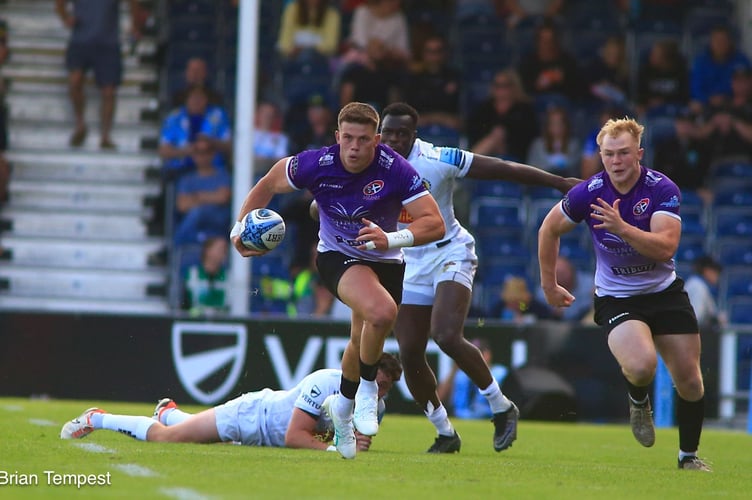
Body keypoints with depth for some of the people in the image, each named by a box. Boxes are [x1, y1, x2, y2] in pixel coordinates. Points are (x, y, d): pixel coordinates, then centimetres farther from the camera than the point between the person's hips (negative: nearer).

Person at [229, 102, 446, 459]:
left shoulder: (395, 170, -25)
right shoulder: (317, 164, -21)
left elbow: (435, 224, -27)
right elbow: (269, 184, -2)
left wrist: (392, 239, -43)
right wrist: (240, 228, -11)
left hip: (385, 262, 2)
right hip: (337, 257, -2)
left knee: (363, 341, 11)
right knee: (383, 312, -31)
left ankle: (344, 406, 41)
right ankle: (367, 389, -7)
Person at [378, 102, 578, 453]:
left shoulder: (439, 161, -18)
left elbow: (504, 170, -14)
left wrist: (561, 183, -14)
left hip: (450, 253, -5)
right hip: (410, 263, 5)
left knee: (446, 336, -25)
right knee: (409, 355, 0)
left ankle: (502, 408, -5)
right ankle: (445, 434, 18)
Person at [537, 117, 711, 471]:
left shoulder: (662, 189, -15)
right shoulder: (588, 193, -13)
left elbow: (665, 247, -28)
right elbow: (549, 229, 5)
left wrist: (622, 228, -40)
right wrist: (549, 285, 11)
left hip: (664, 292, 2)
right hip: (616, 298, -1)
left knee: (690, 382, 1)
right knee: (642, 365, -29)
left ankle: (689, 455, 25)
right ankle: (638, 401, 8)